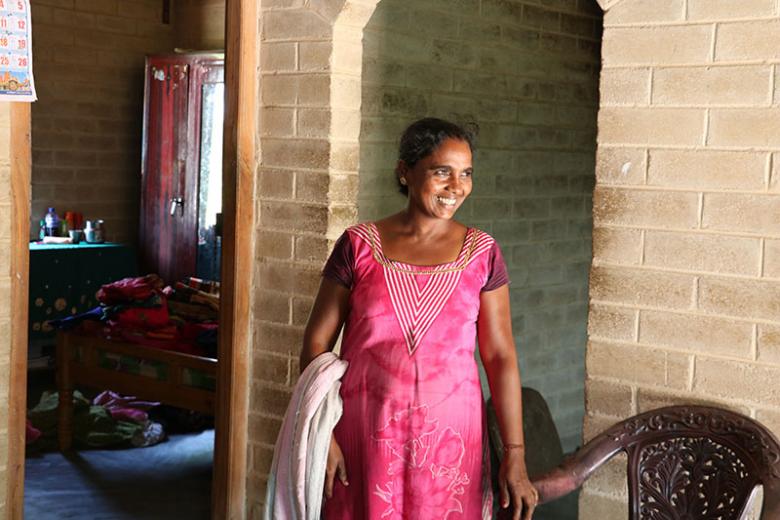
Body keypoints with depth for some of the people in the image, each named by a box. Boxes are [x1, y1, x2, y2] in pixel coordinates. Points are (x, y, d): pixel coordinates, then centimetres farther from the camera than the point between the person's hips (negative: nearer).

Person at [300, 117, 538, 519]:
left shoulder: (481, 252, 1)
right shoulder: (359, 245, -2)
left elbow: (500, 355, -1)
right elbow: (317, 342, 0)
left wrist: (514, 456, -5)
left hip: (449, 436, 1)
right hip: (365, 436, -1)